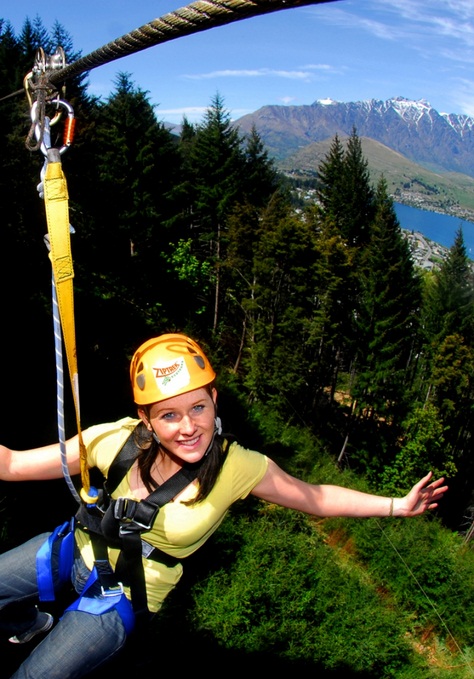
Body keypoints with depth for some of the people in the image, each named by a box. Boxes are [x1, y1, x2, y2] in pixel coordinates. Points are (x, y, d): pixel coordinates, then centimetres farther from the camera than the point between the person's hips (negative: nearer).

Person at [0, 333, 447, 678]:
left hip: (118, 600, -2)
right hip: (78, 548, 3)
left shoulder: (240, 469, -27)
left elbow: (317, 498, -14)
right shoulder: (117, 441, -24)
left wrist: (397, 505, -18)